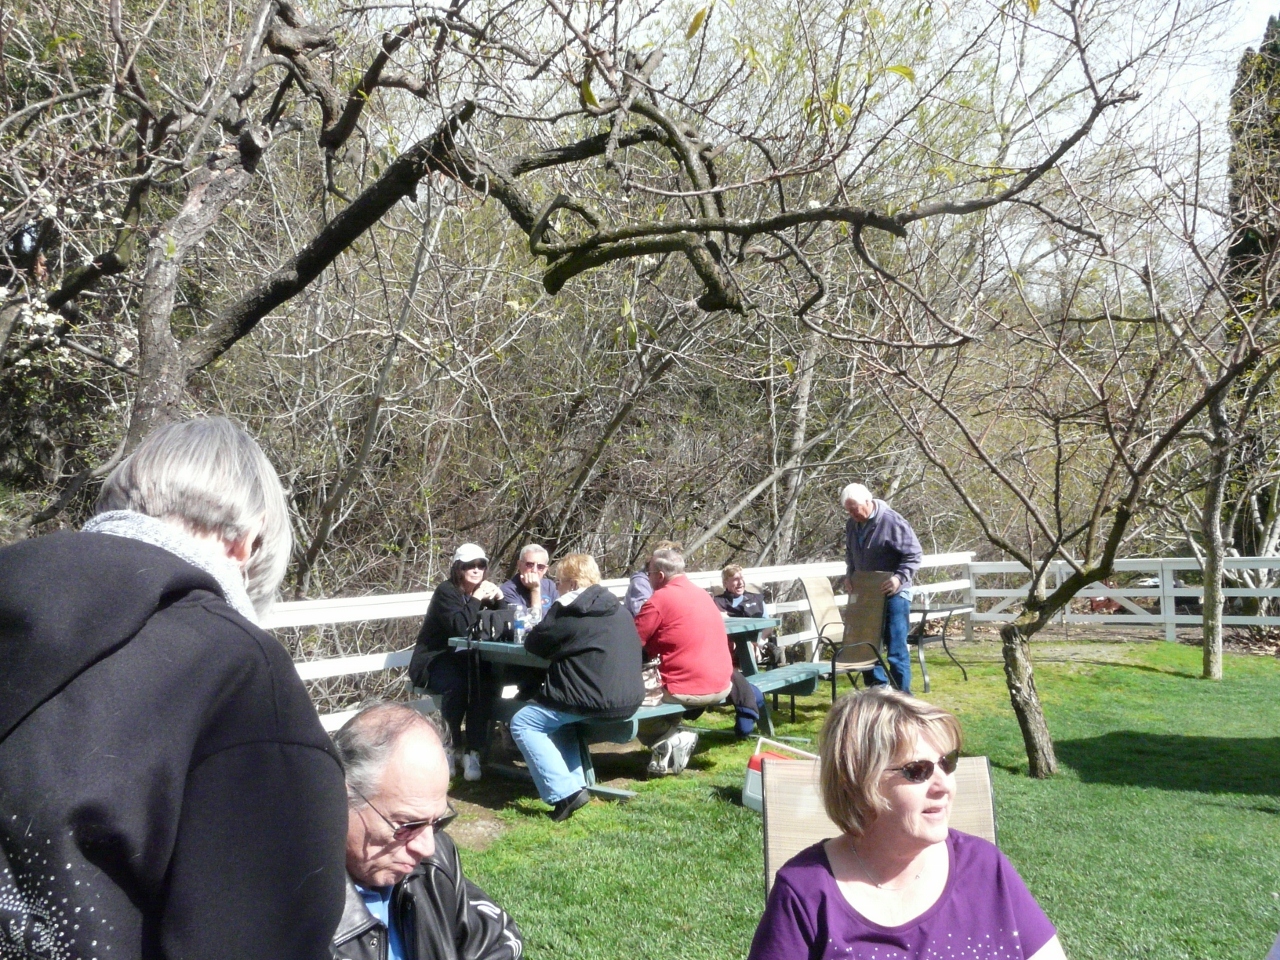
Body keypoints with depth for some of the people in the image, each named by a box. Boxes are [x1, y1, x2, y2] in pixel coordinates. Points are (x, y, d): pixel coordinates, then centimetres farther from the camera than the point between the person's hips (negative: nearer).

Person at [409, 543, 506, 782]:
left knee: (486, 683, -28)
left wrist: (499, 599, -10)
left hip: (466, 661, 5)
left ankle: (474, 752, -23)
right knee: (457, 684, -35)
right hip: (433, 661, -5)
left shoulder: (483, 592, 8)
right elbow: (459, 627, -26)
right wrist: (476, 599, -21)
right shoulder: (446, 592, -10)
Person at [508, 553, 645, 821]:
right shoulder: (617, 609, 14)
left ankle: (564, 792, -7)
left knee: (522, 723, 4)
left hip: (598, 702, -9)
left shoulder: (567, 611, -9)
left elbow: (533, 644, -2)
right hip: (630, 698, 9)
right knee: (557, 711, 31)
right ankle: (575, 780, 24)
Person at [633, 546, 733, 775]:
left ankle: (669, 741, -4)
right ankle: (669, 733, 16)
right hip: (721, 686, 8)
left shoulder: (660, 599, -12)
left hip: (688, 690, -8)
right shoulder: (701, 594, 12)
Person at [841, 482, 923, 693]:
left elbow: (914, 555, -13)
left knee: (896, 649, -3)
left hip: (893, 594, -7)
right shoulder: (852, 525, 5)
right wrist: (849, 575, 4)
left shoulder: (892, 521, -16)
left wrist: (900, 577, -24)